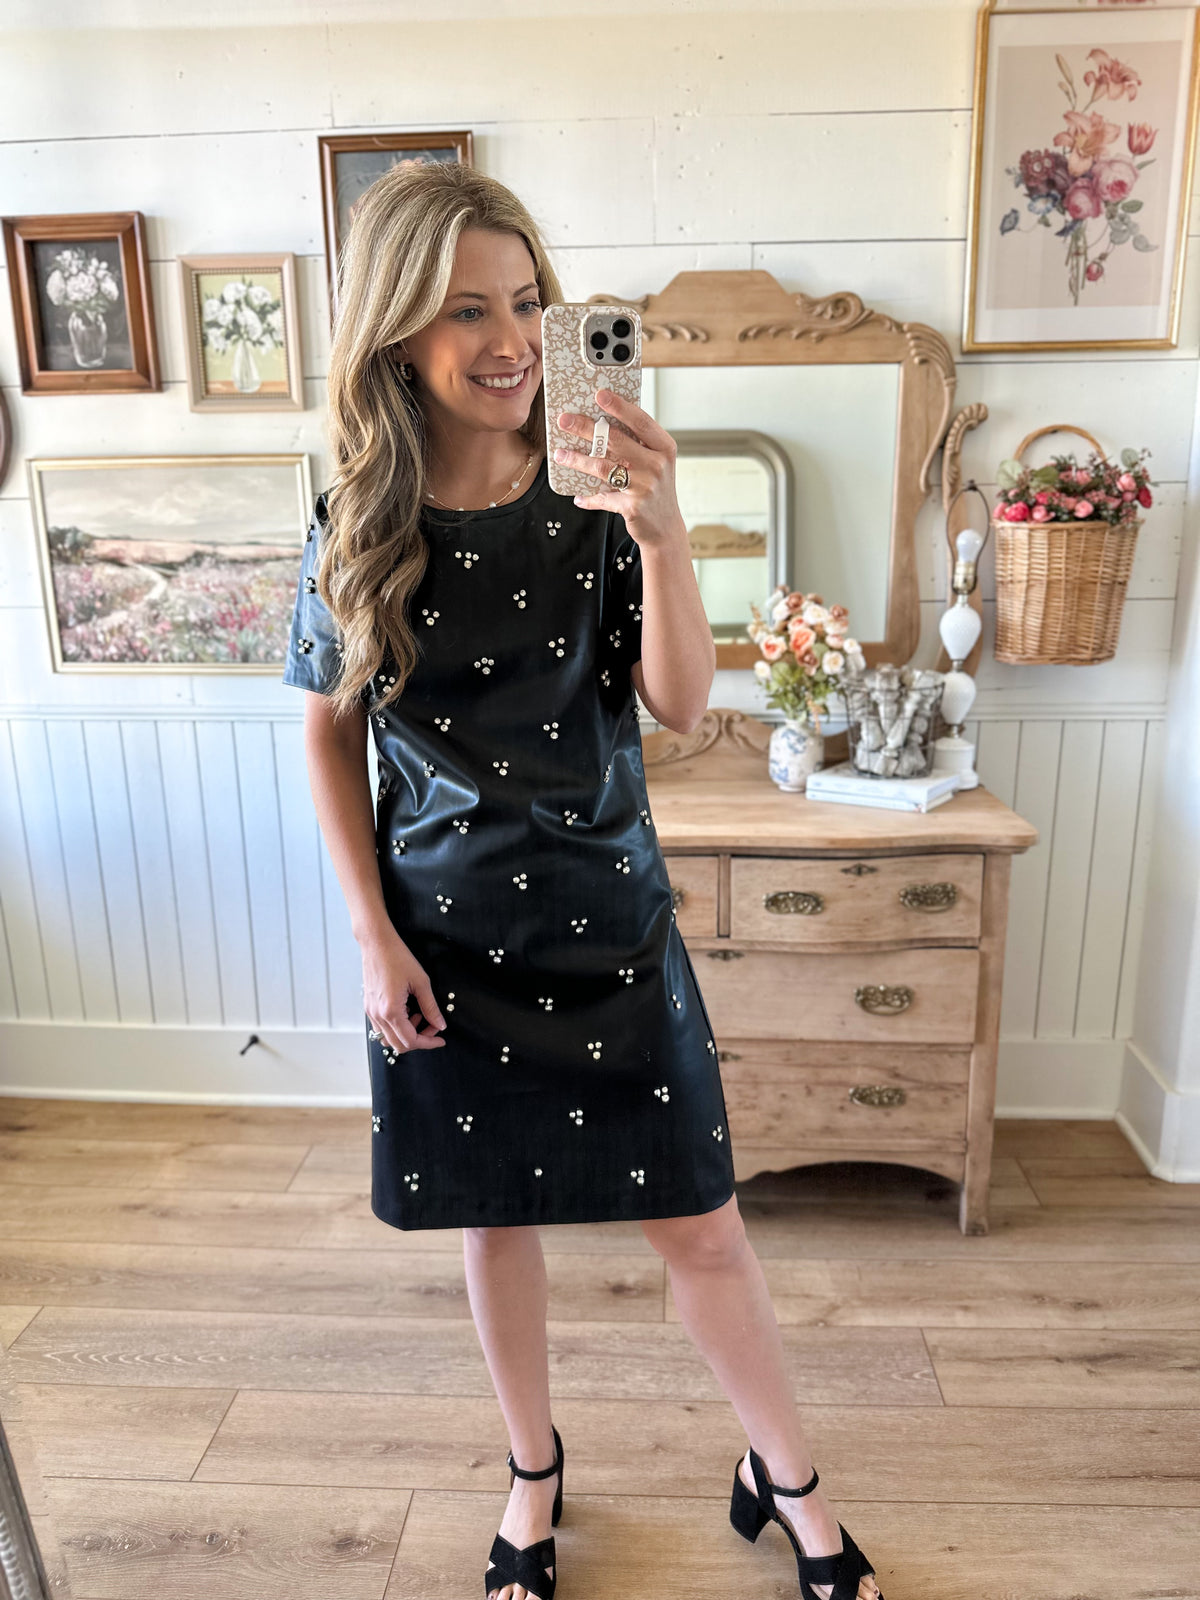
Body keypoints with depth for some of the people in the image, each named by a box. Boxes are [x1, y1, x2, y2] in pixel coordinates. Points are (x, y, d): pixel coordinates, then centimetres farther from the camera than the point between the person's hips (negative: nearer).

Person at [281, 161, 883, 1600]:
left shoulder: (595, 501, -7)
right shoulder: (357, 532, -5)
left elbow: (681, 705, -12)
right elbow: (329, 734, 2)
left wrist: (662, 534, -29)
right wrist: (372, 935, -4)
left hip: (610, 925, 0)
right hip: (445, 936, 1)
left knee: (701, 1224, 9)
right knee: (495, 1218, 17)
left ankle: (785, 1478, 37)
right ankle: (533, 1470, 45)